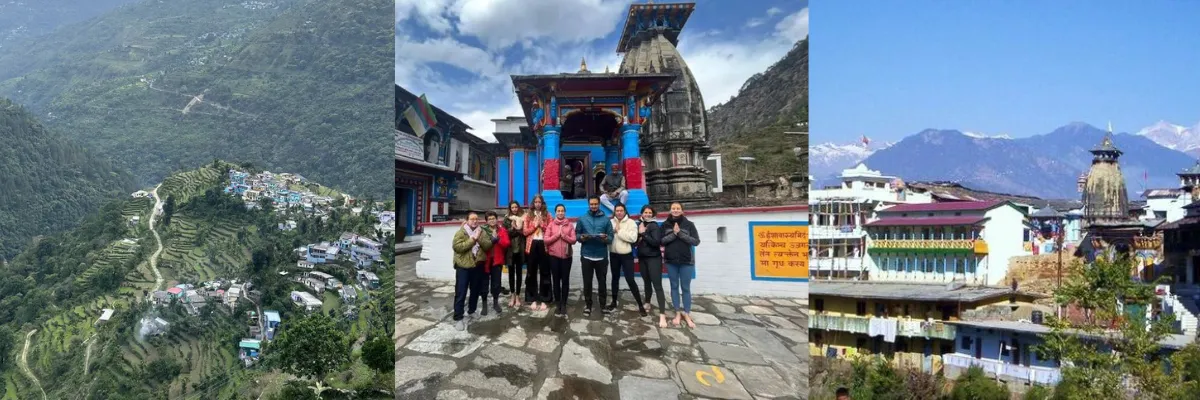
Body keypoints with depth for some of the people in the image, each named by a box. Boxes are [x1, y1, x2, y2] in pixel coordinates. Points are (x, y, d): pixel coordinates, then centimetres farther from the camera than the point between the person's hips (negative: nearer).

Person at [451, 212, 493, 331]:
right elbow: (457, 247, -20)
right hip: (463, 266, -5)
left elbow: (488, 245, -3)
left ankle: (471, 311, 34)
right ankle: (458, 318, -4)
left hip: (478, 266, 5)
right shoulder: (460, 233, -5)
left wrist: (479, 238, -19)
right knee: (460, 293, -5)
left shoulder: (482, 232, 8)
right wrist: (473, 239, -19)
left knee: (475, 291, 16)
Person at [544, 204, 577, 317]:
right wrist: (557, 235, -13)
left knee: (565, 280, 1)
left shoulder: (569, 225, 4)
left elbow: (573, 240, -3)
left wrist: (564, 235, -16)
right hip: (554, 256, 0)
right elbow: (546, 240, -4)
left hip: (566, 256, 0)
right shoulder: (551, 224, 3)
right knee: (556, 280, 4)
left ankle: (563, 304, 9)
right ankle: (557, 304, 13)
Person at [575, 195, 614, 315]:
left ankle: (603, 304, 17)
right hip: (586, 255, 0)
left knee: (602, 281, 7)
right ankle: (587, 304, 15)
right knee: (587, 281, 5)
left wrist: (605, 238, -20)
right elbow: (576, 234, 6)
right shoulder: (582, 219, 6)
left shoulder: (606, 220, 4)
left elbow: (611, 236, 1)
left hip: (601, 255, 0)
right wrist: (582, 237, -15)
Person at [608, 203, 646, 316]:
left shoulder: (631, 222, -8)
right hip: (614, 255, 4)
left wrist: (619, 231, -18)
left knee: (630, 279, -7)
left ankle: (640, 305, 1)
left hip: (626, 255, -4)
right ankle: (614, 302, 30)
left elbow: (633, 238, -21)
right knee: (615, 278, 16)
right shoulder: (611, 222, 4)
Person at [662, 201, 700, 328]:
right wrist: (674, 233, -18)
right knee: (674, 287, 8)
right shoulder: (665, 225, 3)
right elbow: (661, 240, -5)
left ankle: (687, 314, 12)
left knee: (686, 288, 3)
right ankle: (678, 313, 16)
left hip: (686, 262, -2)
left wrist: (680, 233, -16)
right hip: (671, 261, 2)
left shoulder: (689, 224, -1)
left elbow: (696, 241, -8)